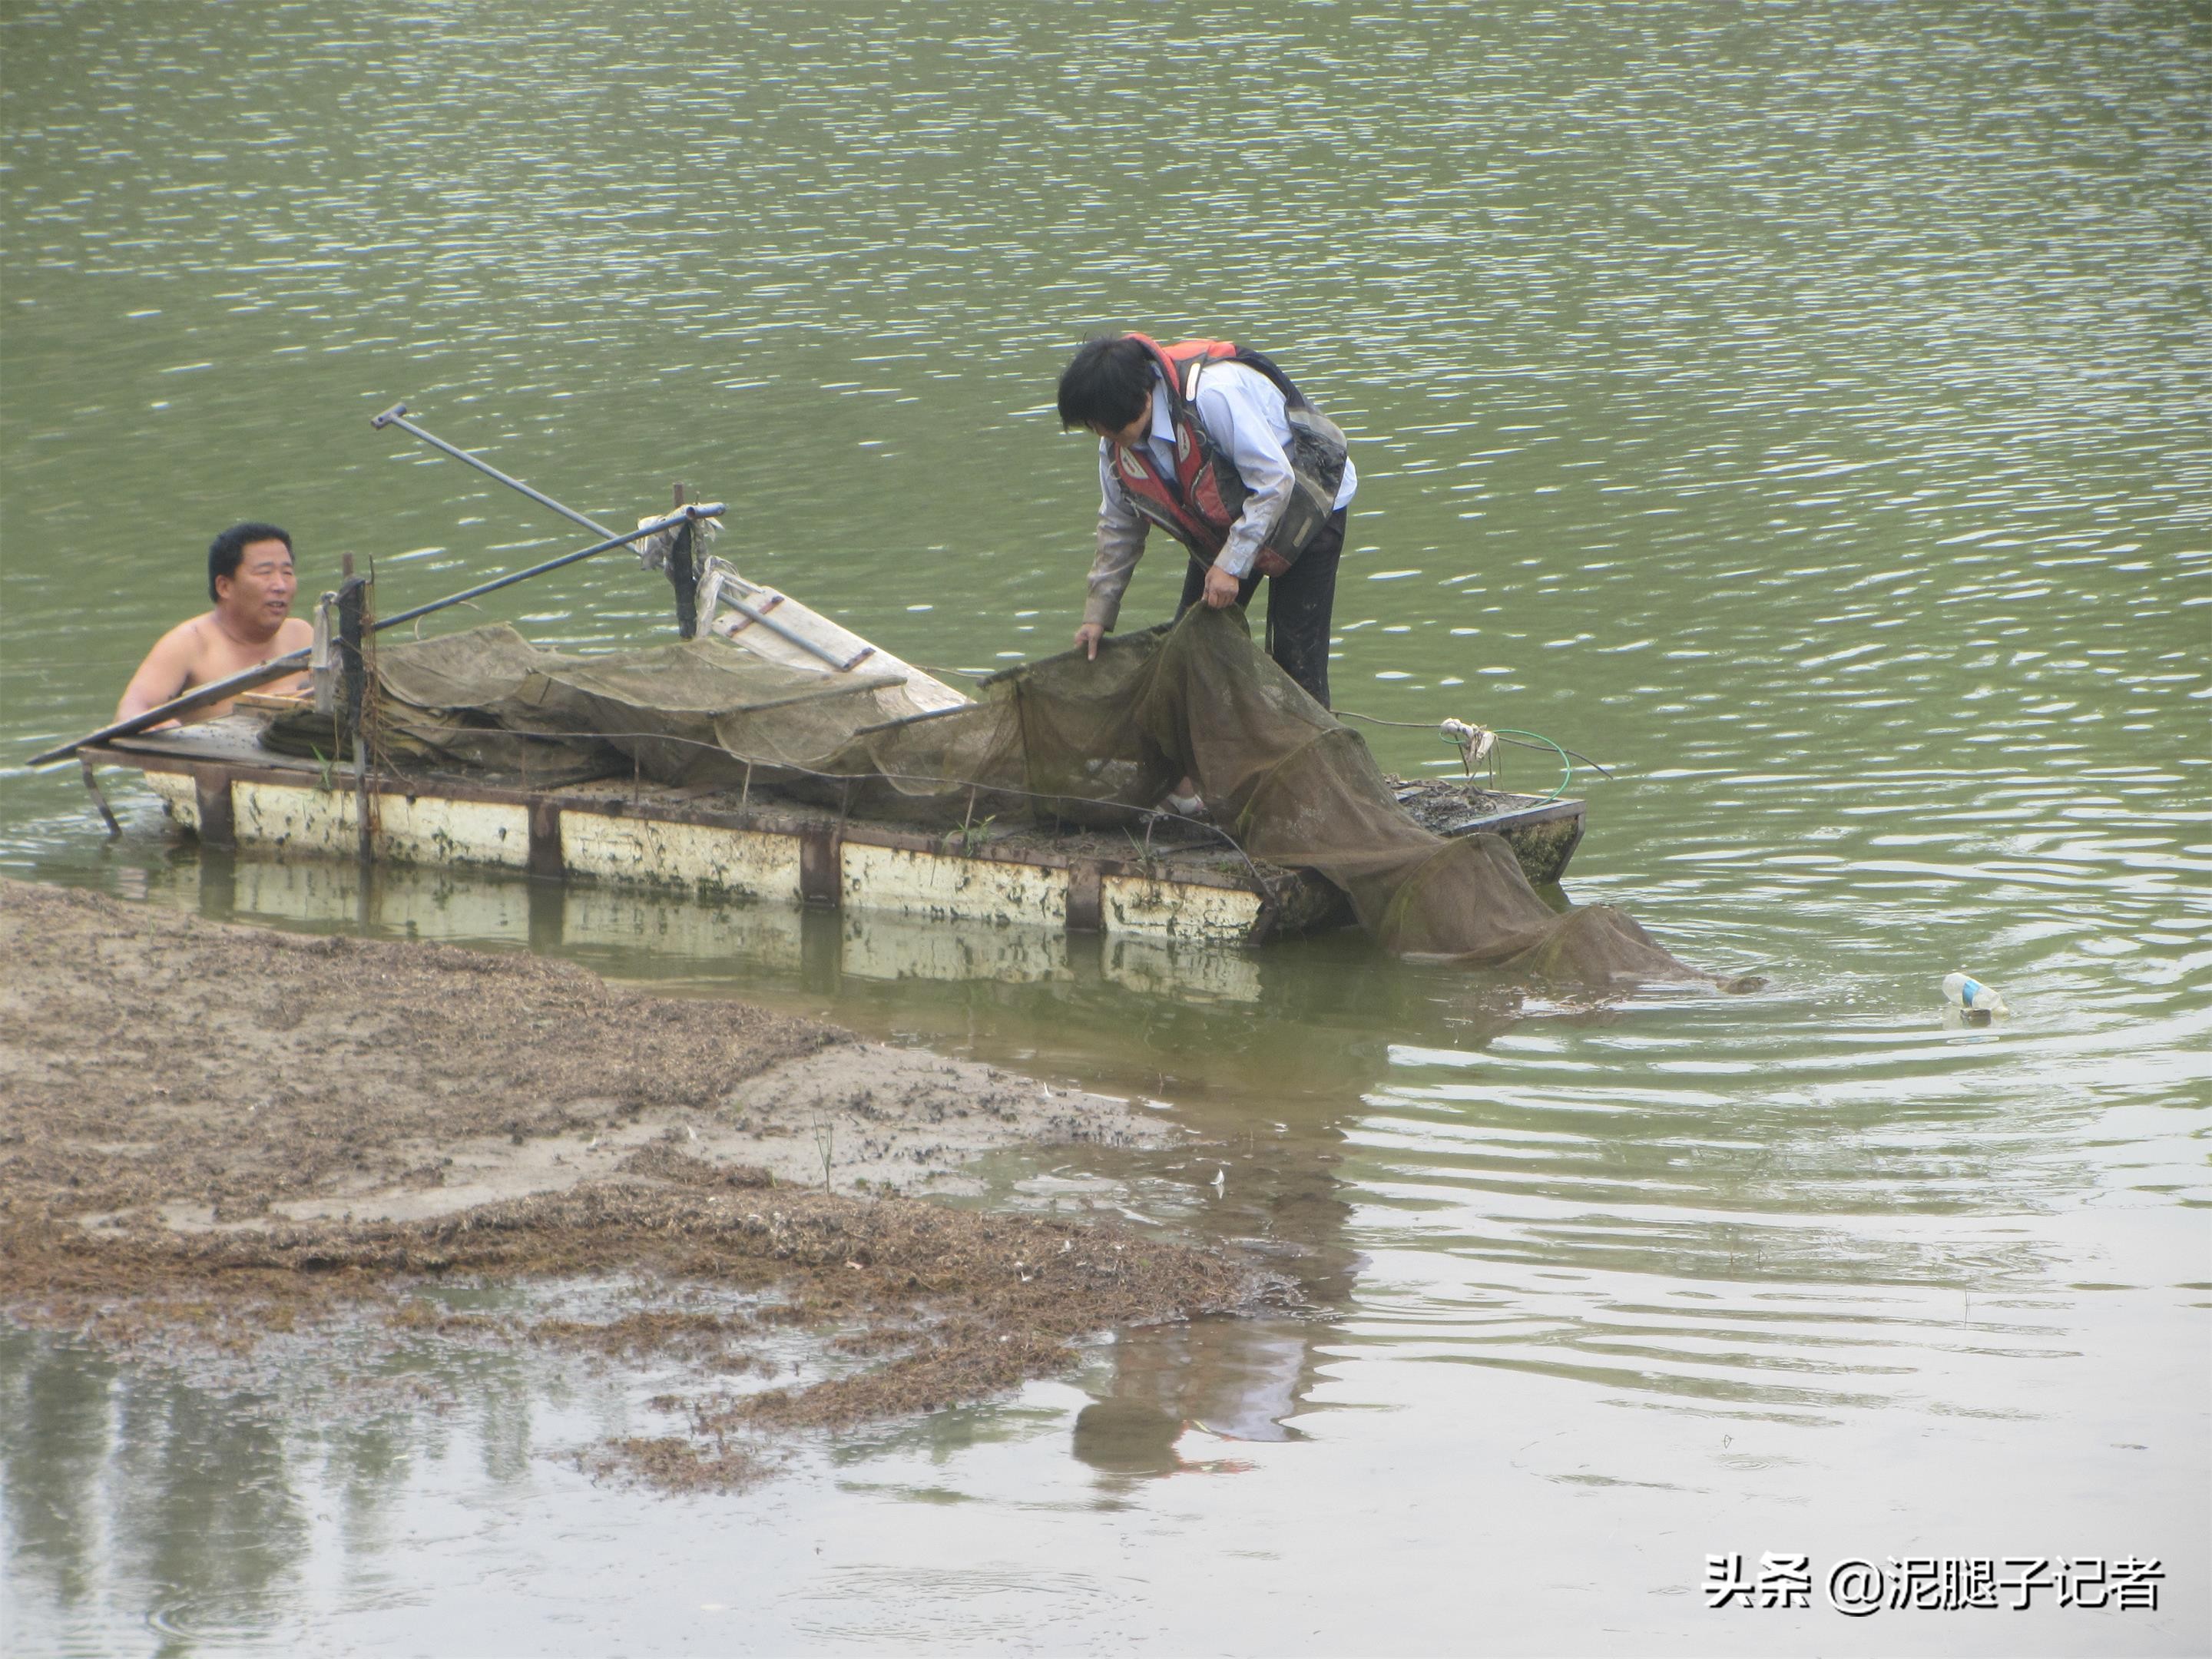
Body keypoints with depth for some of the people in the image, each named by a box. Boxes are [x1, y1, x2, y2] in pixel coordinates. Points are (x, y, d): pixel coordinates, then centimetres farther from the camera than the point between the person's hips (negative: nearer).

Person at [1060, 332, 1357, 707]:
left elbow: (1274, 481, -32)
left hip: (1307, 506, -7)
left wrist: (1231, 565, -31)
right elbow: (1119, 528, 4)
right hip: (1221, 527, 7)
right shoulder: (1116, 446, -12)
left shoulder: (1213, 392, -37)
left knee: (1296, 659, -12)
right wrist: (1098, 614, 2)